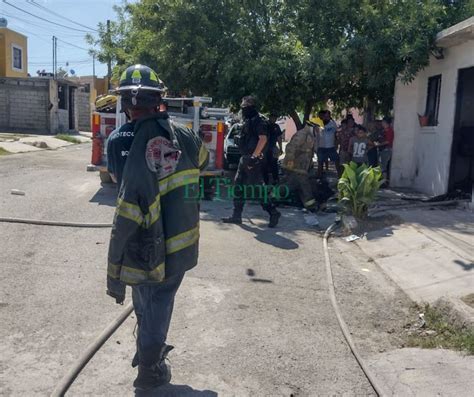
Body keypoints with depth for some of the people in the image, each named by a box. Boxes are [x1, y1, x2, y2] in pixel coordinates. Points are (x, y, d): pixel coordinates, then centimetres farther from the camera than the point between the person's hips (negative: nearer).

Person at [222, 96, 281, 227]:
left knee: (257, 188, -7)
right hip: (245, 159, 10)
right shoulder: (248, 122, 16)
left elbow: (263, 139, -25)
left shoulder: (258, 121, -14)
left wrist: (254, 156, -26)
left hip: (253, 161, -10)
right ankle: (236, 216, 16)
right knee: (238, 186, 10)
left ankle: (273, 213, 4)